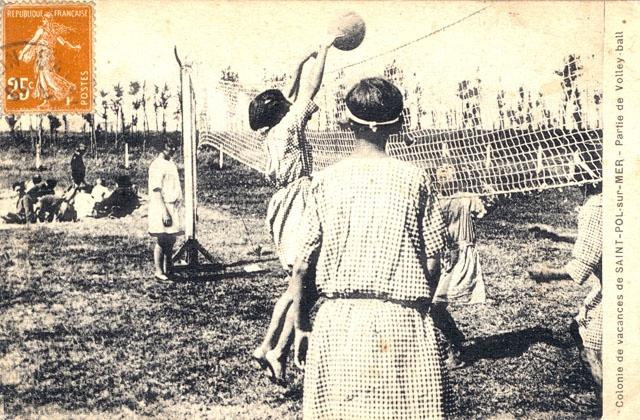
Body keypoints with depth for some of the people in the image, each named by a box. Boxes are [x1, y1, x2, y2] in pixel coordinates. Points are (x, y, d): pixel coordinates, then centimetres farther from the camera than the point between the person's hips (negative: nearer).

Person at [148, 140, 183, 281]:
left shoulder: (170, 164, 16)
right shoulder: (157, 165, -12)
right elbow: (156, 191, -17)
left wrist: (178, 208, 17)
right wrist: (164, 212, -22)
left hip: (173, 207, 9)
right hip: (162, 207, -9)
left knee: (171, 240, 11)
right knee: (162, 241, -5)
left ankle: (168, 269, 19)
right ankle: (158, 271, 0)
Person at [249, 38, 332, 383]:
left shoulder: (274, 133, 15)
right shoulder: (288, 127, -6)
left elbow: (295, 97, 28)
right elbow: (311, 90, -4)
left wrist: (302, 63, 32)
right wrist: (324, 51, 5)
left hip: (284, 206, 9)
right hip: (297, 204, -9)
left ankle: (267, 347, 13)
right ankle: (278, 352, -9)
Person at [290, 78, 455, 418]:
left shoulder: (326, 181, 0)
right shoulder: (414, 180, -1)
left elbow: (303, 265, 0)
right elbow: (432, 262, 0)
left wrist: (301, 327, 10)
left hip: (339, 321, 1)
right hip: (402, 322, -1)